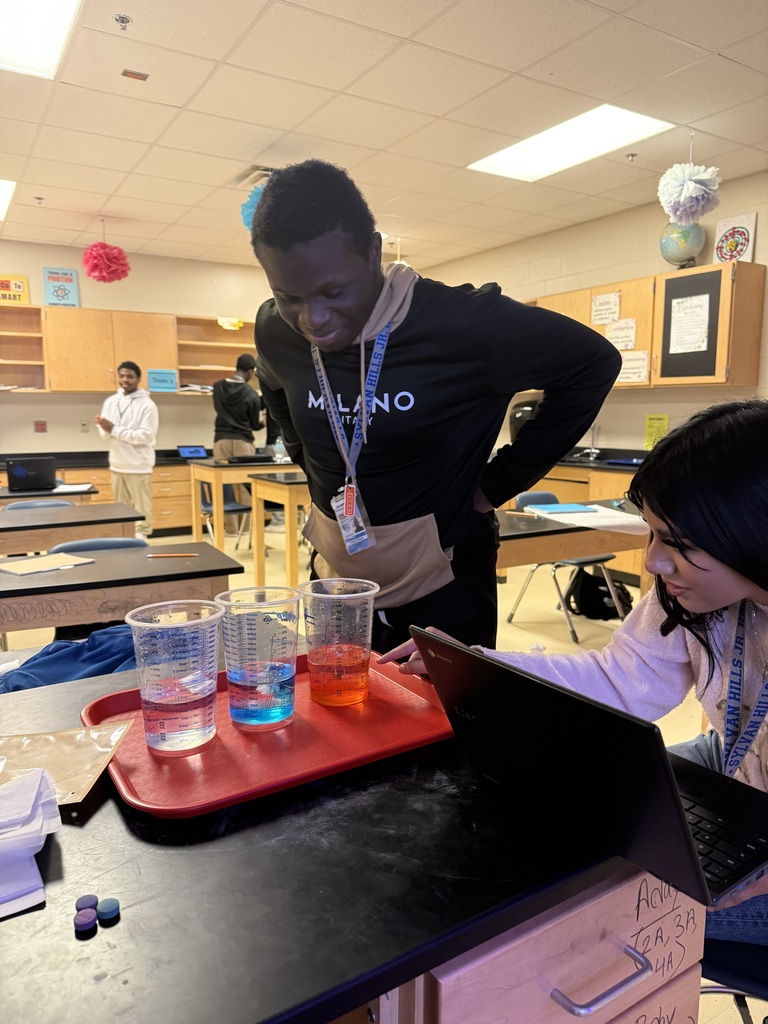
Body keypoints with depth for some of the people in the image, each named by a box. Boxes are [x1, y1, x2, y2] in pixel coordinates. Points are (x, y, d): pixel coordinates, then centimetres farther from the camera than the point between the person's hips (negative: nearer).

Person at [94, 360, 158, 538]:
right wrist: (105, 428, -17)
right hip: (117, 465, 6)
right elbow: (104, 434, 8)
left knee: (141, 509, 1)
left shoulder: (147, 405, -9)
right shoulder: (110, 402, 9)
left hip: (139, 466, -6)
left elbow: (146, 436, -17)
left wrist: (115, 430, -19)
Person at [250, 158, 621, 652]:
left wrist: (501, 480, -11)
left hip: (443, 589, -4)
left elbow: (594, 362, -11)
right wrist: (318, 475, 8)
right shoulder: (275, 333, -8)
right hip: (335, 576, 5)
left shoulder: (461, 324, -23)